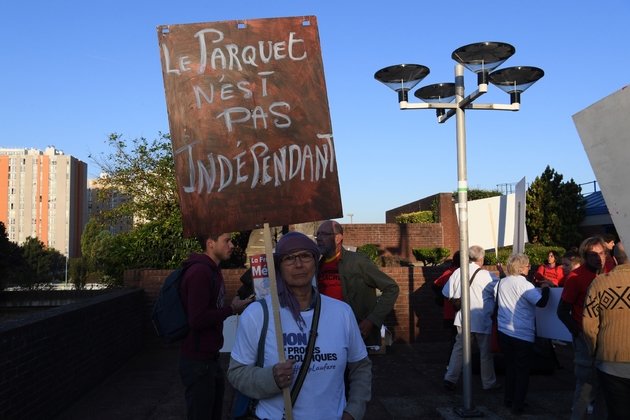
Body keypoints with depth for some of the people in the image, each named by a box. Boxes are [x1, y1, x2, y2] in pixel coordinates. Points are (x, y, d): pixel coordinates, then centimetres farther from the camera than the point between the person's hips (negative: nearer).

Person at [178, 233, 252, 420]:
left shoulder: (211, 270, 10)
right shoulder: (199, 272, -21)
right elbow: (197, 319, -27)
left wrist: (234, 307, 0)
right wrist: (232, 309, -17)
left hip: (210, 357, 10)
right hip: (198, 361, -10)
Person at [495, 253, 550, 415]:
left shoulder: (501, 283, 4)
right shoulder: (524, 284, -16)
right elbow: (541, 302, -23)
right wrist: (545, 288, -5)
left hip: (504, 332, 6)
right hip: (522, 334, -6)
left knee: (510, 365, 20)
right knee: (522, 369, 7)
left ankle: (508, 399, 27)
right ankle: (518, 405, 9)